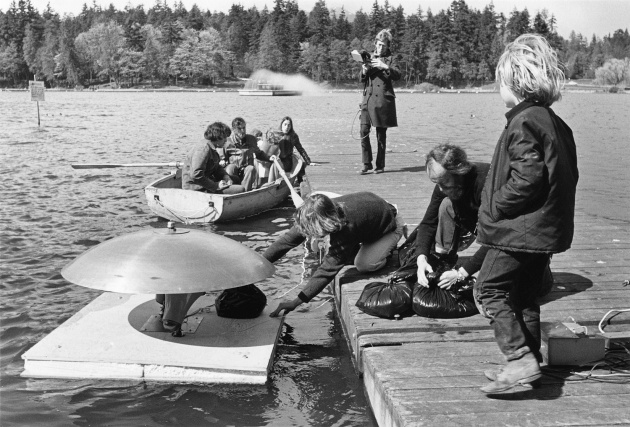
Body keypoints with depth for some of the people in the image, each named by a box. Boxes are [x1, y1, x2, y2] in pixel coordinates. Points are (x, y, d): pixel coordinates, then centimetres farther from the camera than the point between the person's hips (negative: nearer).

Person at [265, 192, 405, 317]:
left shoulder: (346, 226, -45)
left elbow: (329, 269, -45)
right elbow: (288, 239, -19)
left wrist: (296, 302, -46)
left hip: (389, 225, -6)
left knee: (364, 264, -26)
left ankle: (389, 250, 3)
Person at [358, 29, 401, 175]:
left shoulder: (389, 59, 6)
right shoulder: (369, 58, 16)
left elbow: (397, 75, -10)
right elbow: (361, 79, 16)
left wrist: (385, 66, -23)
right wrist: (364, 71, -5)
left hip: (382, 100, -3)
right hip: (368, 98, 3)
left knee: (381, 134, 0)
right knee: (364, 132, -7)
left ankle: (380, 165, 9)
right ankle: (367, 164, 0)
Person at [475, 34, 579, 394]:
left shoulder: (524, 123, -18)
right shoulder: (555, 122, 12)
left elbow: (527, 178, -25)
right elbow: (568, 175, 15)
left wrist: (494, 206, -13)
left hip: (519, 228, -10)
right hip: (545, 229, 10)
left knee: (490, 289, -2)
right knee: (525, 296, 17)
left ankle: (521, 359, -7)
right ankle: (529, 364, 25)